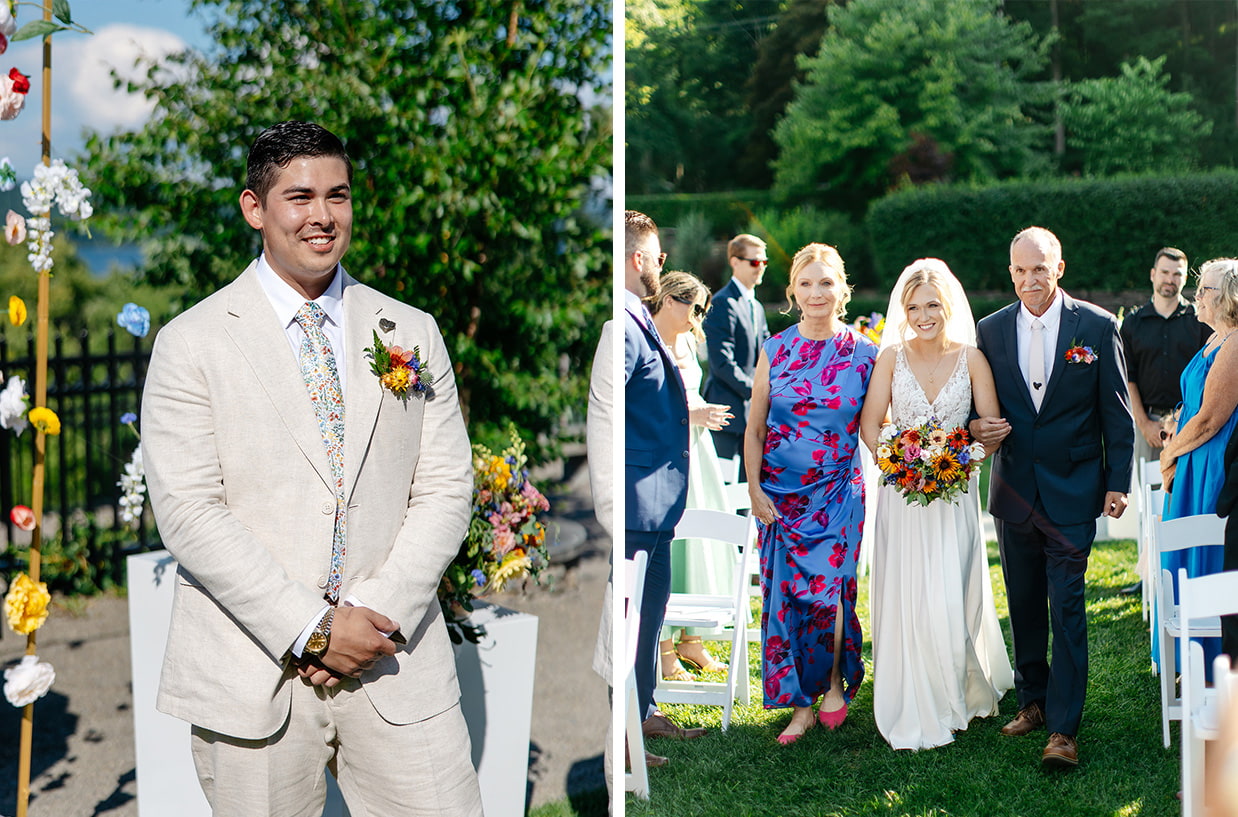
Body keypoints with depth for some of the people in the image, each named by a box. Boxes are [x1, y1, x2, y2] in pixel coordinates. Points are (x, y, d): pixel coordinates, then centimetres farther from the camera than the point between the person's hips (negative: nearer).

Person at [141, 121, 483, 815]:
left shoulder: (413, 334, 9)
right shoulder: (192, 343, 0)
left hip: (397, 663, 2)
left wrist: (380, 616, -9)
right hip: (253, 673, -2)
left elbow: (446, 489, 4)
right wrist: (312, 628, -14)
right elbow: (188, 512, -8)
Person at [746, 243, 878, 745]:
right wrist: (754, 489, -2)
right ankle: (802, 702, 16)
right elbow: (754, 427, 5)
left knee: (826, 591, -5)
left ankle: (834, 682, 22)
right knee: (784, 595, 2)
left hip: (838, 492, -2)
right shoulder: (774, 350, 2)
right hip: (780, 494, 2)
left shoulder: (863, 353, -2)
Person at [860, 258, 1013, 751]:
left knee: (950, 597, -4)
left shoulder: (971, 358, 1)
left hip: (955, 493, 0)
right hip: (902, 493, 0)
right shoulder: (892, 356, 1)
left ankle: (956, 697, 19)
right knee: (904, 597, -1)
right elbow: (870, 425, 0)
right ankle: (914, 713, 11)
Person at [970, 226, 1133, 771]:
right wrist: (977, 427, -12)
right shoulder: (991, 330, 2)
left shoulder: (1098, 327, -4)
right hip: (1013, 490, 3)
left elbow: (1116, 413, -1)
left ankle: (1063, 728, -3)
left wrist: (1118, 482, -4)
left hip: (1073, 491, -3)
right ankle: (1033, 701, 29)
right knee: (1024, 603, 14)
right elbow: (980, 403, 11)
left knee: (1067, 608, -6)